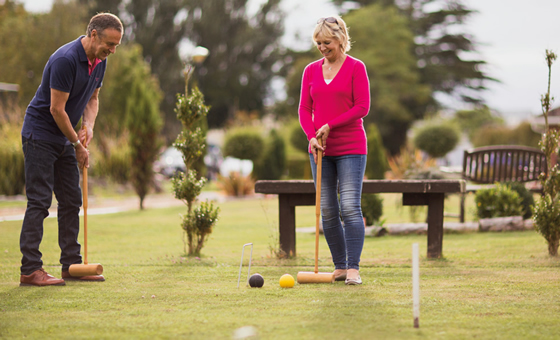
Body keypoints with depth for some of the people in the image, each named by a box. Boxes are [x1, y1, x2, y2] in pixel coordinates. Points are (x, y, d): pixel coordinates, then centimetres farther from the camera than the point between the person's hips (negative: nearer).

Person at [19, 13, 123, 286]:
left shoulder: (99, 61, 2)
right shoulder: (65, 60, -25)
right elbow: (56, 108, -23)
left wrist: (88, 126, -6)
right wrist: (78, 145, -14)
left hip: (64, 138, 9)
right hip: (40, 134, -9)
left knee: (71, 201, 7)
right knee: (39, 201, -11)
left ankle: (71, 265, 13)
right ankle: (30, 270, -11)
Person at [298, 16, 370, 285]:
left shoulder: (356, 68, -3)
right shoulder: (311, 70, 10)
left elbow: (362, 107, -9)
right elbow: (305, 109, 9)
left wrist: (330, 126, -14)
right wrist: (311, 136, -9)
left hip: (350, 148, -5)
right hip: (321, 150, 5)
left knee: (350, 207, -13)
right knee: (327, 211, 4)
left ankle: (353, 269, -14)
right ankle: (340, 266, 11)